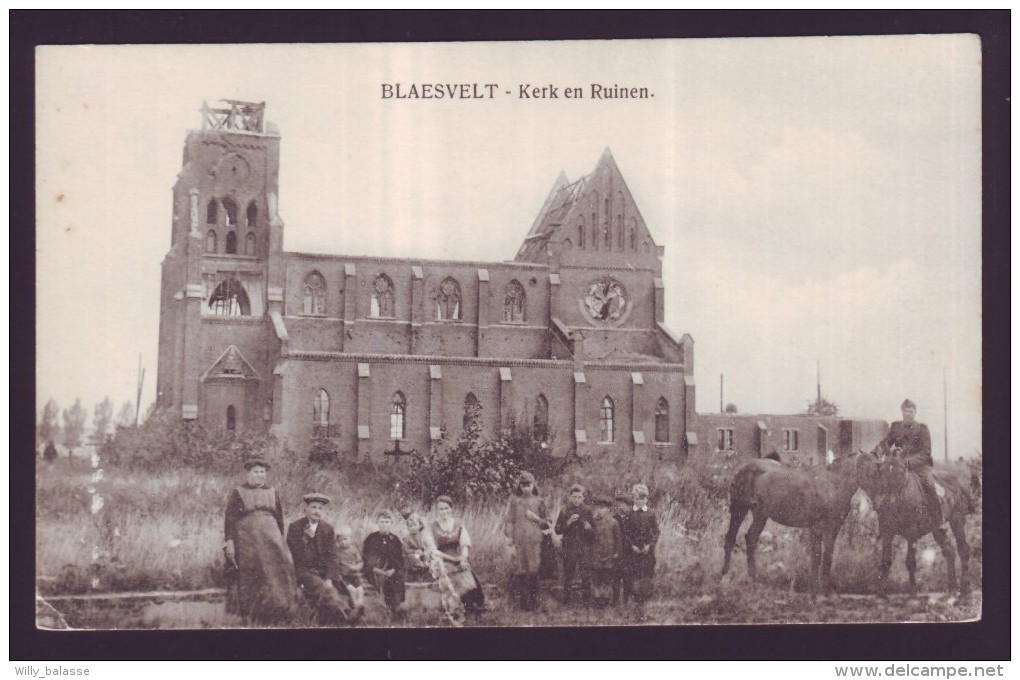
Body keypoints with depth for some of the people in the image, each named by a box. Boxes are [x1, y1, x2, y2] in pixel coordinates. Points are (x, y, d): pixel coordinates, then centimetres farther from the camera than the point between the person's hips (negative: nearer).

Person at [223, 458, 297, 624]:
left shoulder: (272, 493, 14)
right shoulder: (238, 493, 4)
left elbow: (280, 519, 18)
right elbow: (229, 519, -2)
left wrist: (280, 541, 14)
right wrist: (229, 542, -11)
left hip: (270, 538, 3)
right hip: (246, 540, -3)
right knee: (249, 578, -1)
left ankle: (276, 613, -10)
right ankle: (250, 616, 7)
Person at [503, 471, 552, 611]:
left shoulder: (538, 501, 8)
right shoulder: (514, 500, 5)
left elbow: (546, 522, 14)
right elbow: (509, 521, 3)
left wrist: (535, 518, -7)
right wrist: (511, 544, -3)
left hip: (534, 541, 1)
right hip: (519, 541, -1)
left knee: (533, 571, -1)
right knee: (519, 571, -4)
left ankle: (532, 602, 8)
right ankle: (520, 600, 6)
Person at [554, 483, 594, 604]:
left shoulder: (588, 511, 6)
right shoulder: (564, 511, 5)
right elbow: (557, 530, 2)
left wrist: (589, 528, -13)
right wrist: (568, 522, -12)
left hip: (585, 548, 0)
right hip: (569, 547, 0)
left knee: (585, 575, -2)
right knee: (569, 573, 0)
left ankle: (586, 598, 6)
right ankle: (567, 598, 8)